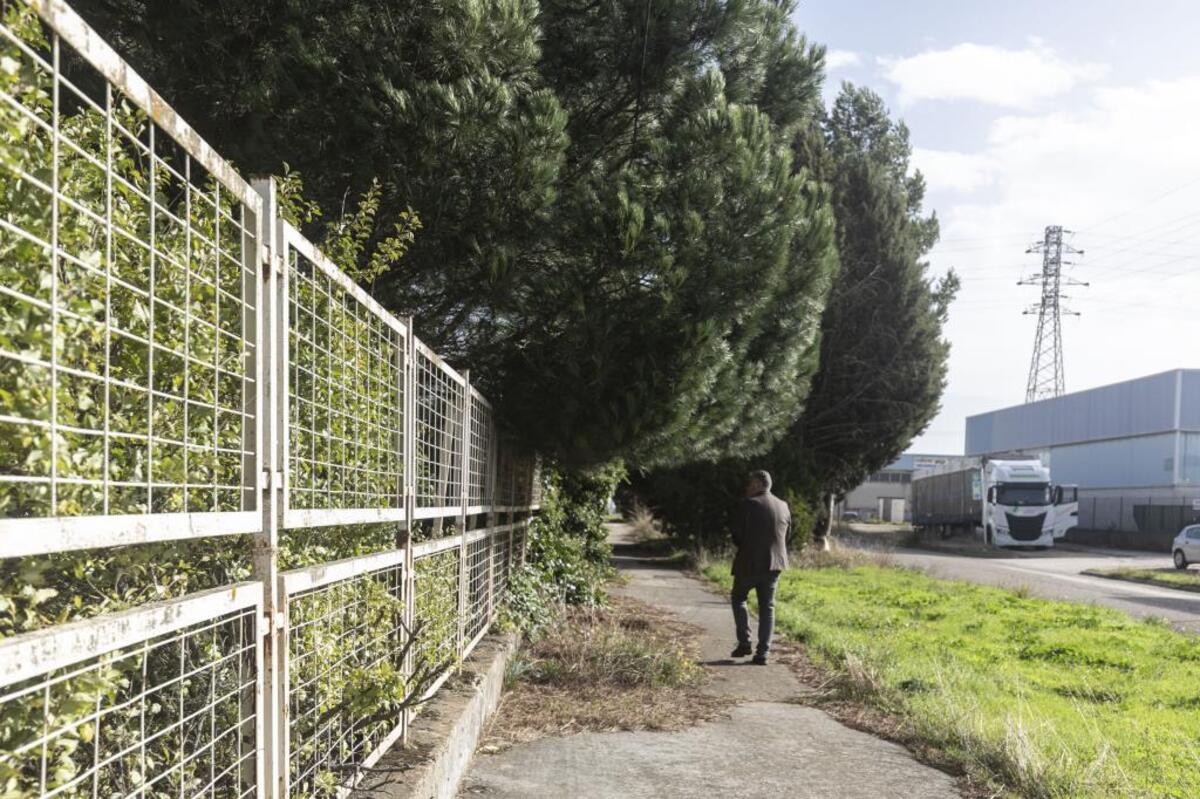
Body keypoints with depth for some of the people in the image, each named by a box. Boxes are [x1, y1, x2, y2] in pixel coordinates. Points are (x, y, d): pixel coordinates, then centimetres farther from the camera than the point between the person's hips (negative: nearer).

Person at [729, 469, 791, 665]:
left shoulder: (748, 504, -12)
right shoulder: (783, 506, 5)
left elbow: (737, 536, -9)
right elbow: (786, 536, 11)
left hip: (749, 563, -4)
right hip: (774, 563, 4)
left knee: (738, 598, 17)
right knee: (767, 607, 10)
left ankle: (744, 642, 9)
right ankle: (763, 653, 5)